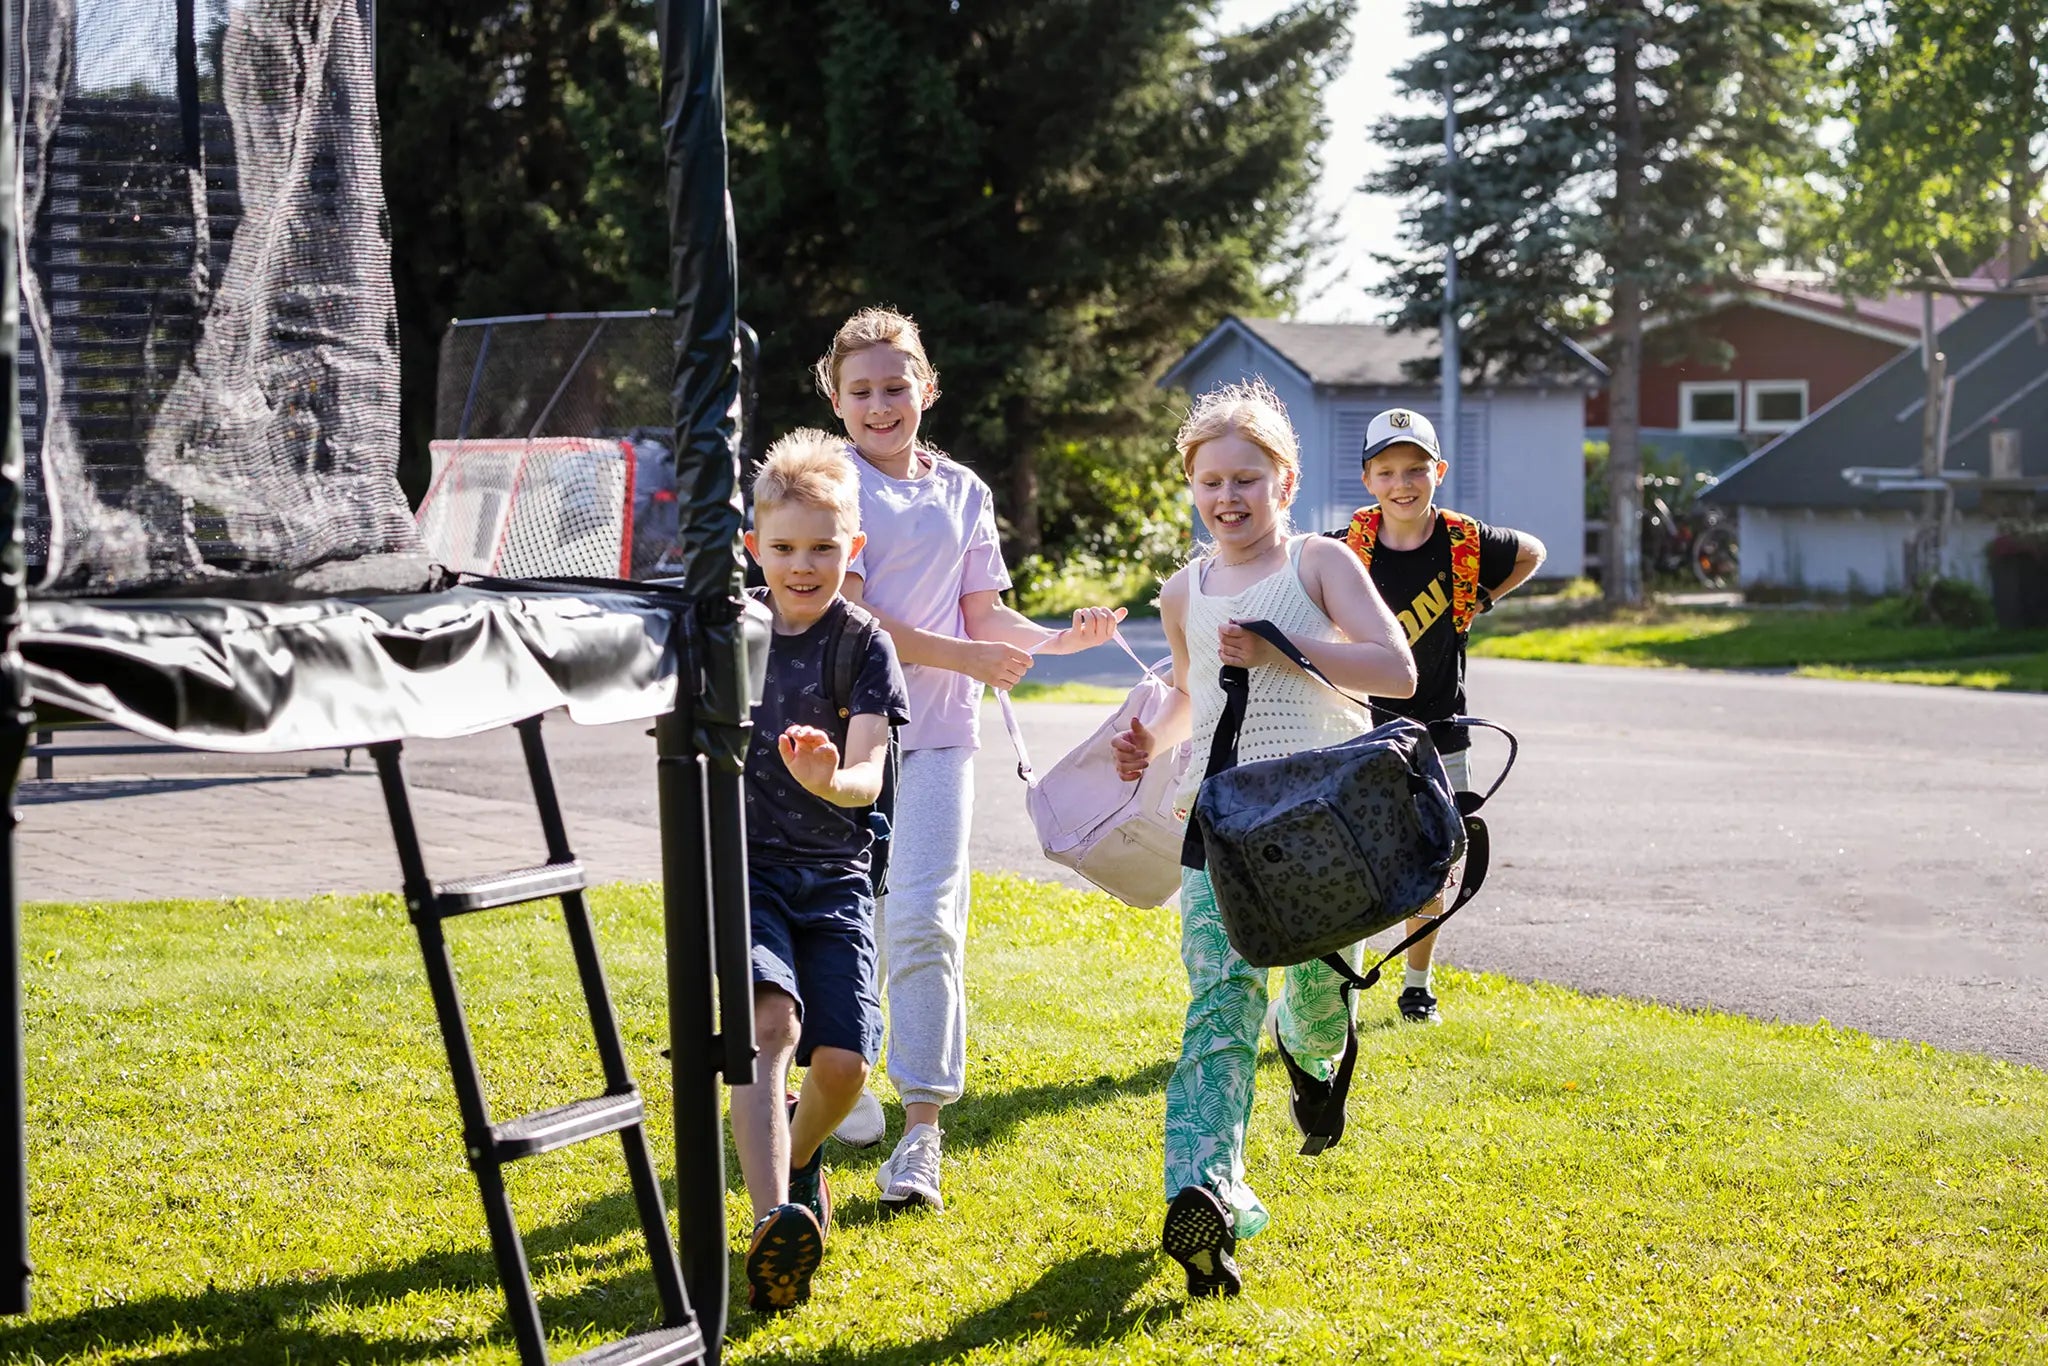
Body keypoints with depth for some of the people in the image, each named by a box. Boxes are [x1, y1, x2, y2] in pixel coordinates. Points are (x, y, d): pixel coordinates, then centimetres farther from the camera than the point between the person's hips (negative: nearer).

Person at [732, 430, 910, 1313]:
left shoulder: (863, 645, -2)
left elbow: (867, 776, -15)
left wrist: (831, 779, -37)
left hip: (832, 875, 1)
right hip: (740, 865, -1)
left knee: (843, 1061, -9)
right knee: (768, 1019, -26)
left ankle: (798, 1160, 26)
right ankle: (773, 1223, -36)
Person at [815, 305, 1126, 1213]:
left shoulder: (963, 494, 12)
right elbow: (846, 616, -12)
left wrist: (1058, 639, -2)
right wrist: (966, 657, -16)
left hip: (935, 732, 2)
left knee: (924, 917, -10)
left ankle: (921, 1129, -11)